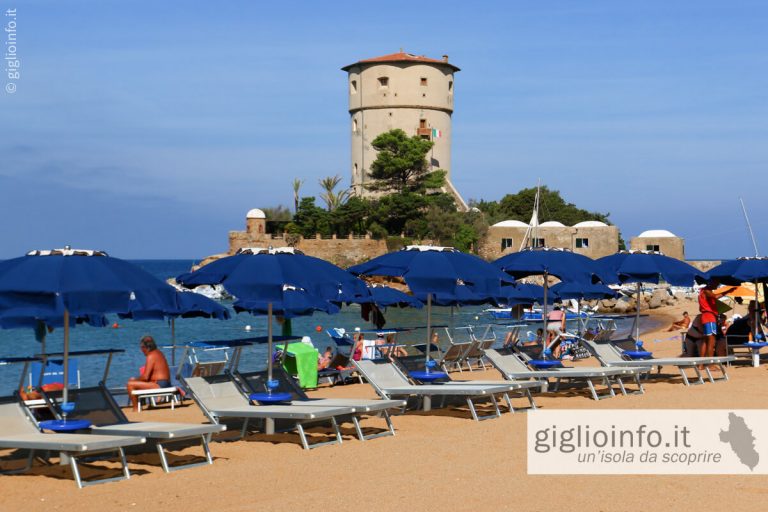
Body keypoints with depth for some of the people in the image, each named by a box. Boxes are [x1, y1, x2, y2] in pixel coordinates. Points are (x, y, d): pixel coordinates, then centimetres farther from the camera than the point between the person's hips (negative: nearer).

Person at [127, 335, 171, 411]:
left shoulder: (151, 356, -15)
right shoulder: (158, 352, 13)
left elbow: (145, 377, -19)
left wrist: (135, 379, -1)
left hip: (159, 385, -11)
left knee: (131, 384, -17)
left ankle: (136, 409, -12)